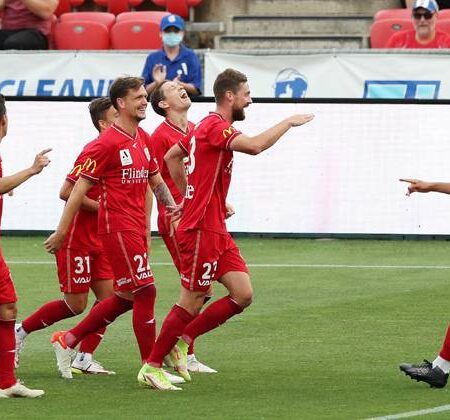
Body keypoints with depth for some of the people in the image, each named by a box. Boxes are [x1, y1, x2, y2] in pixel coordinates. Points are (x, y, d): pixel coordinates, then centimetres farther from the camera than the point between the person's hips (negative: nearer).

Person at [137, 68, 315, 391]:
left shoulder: (208, 127, 16)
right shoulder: (215, 126, -15)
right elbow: (255, 146, -31)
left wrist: (189, 198, 27)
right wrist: (288, 122, -19)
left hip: (217, 231, 10)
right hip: (200, 231, -10)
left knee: (243, 295, 3)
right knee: (192, 301, -4)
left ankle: (183, 340, 12)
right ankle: (152, 365, 6)